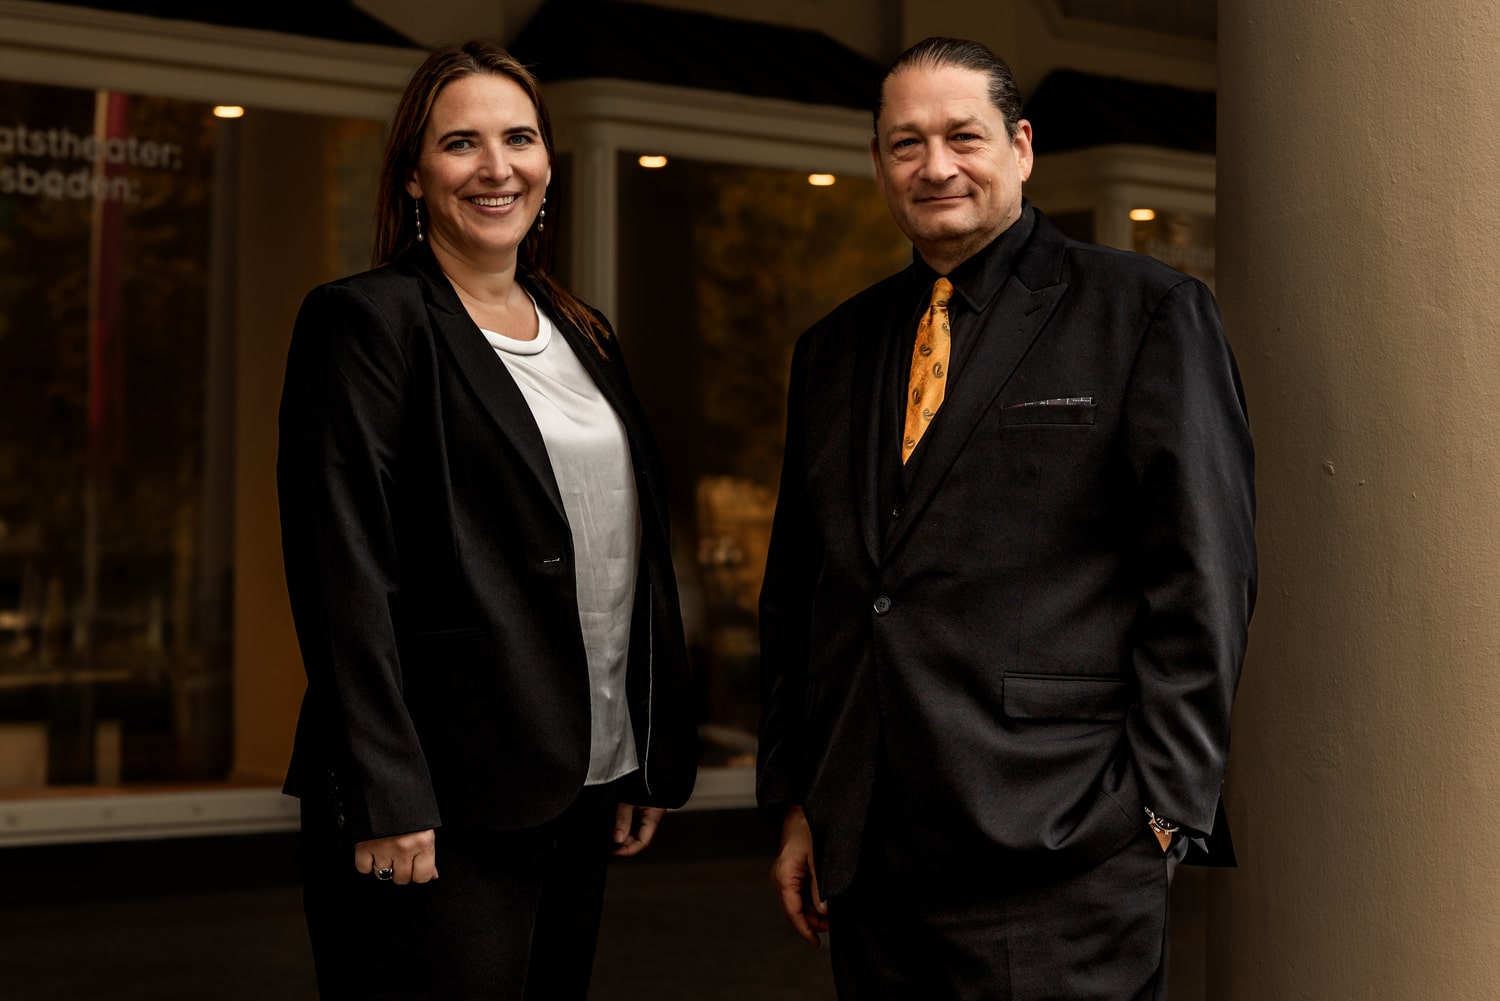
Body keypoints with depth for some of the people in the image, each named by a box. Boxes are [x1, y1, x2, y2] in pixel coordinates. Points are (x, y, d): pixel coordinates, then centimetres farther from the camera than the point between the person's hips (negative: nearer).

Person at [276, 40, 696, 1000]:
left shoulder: (582, 335, 15)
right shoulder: (366, 322, -6)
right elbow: (347, 576, -13)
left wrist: (654, 761, 11)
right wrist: (385, 799, -18)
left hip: (585, 792, 7)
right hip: (443, 806, -7)